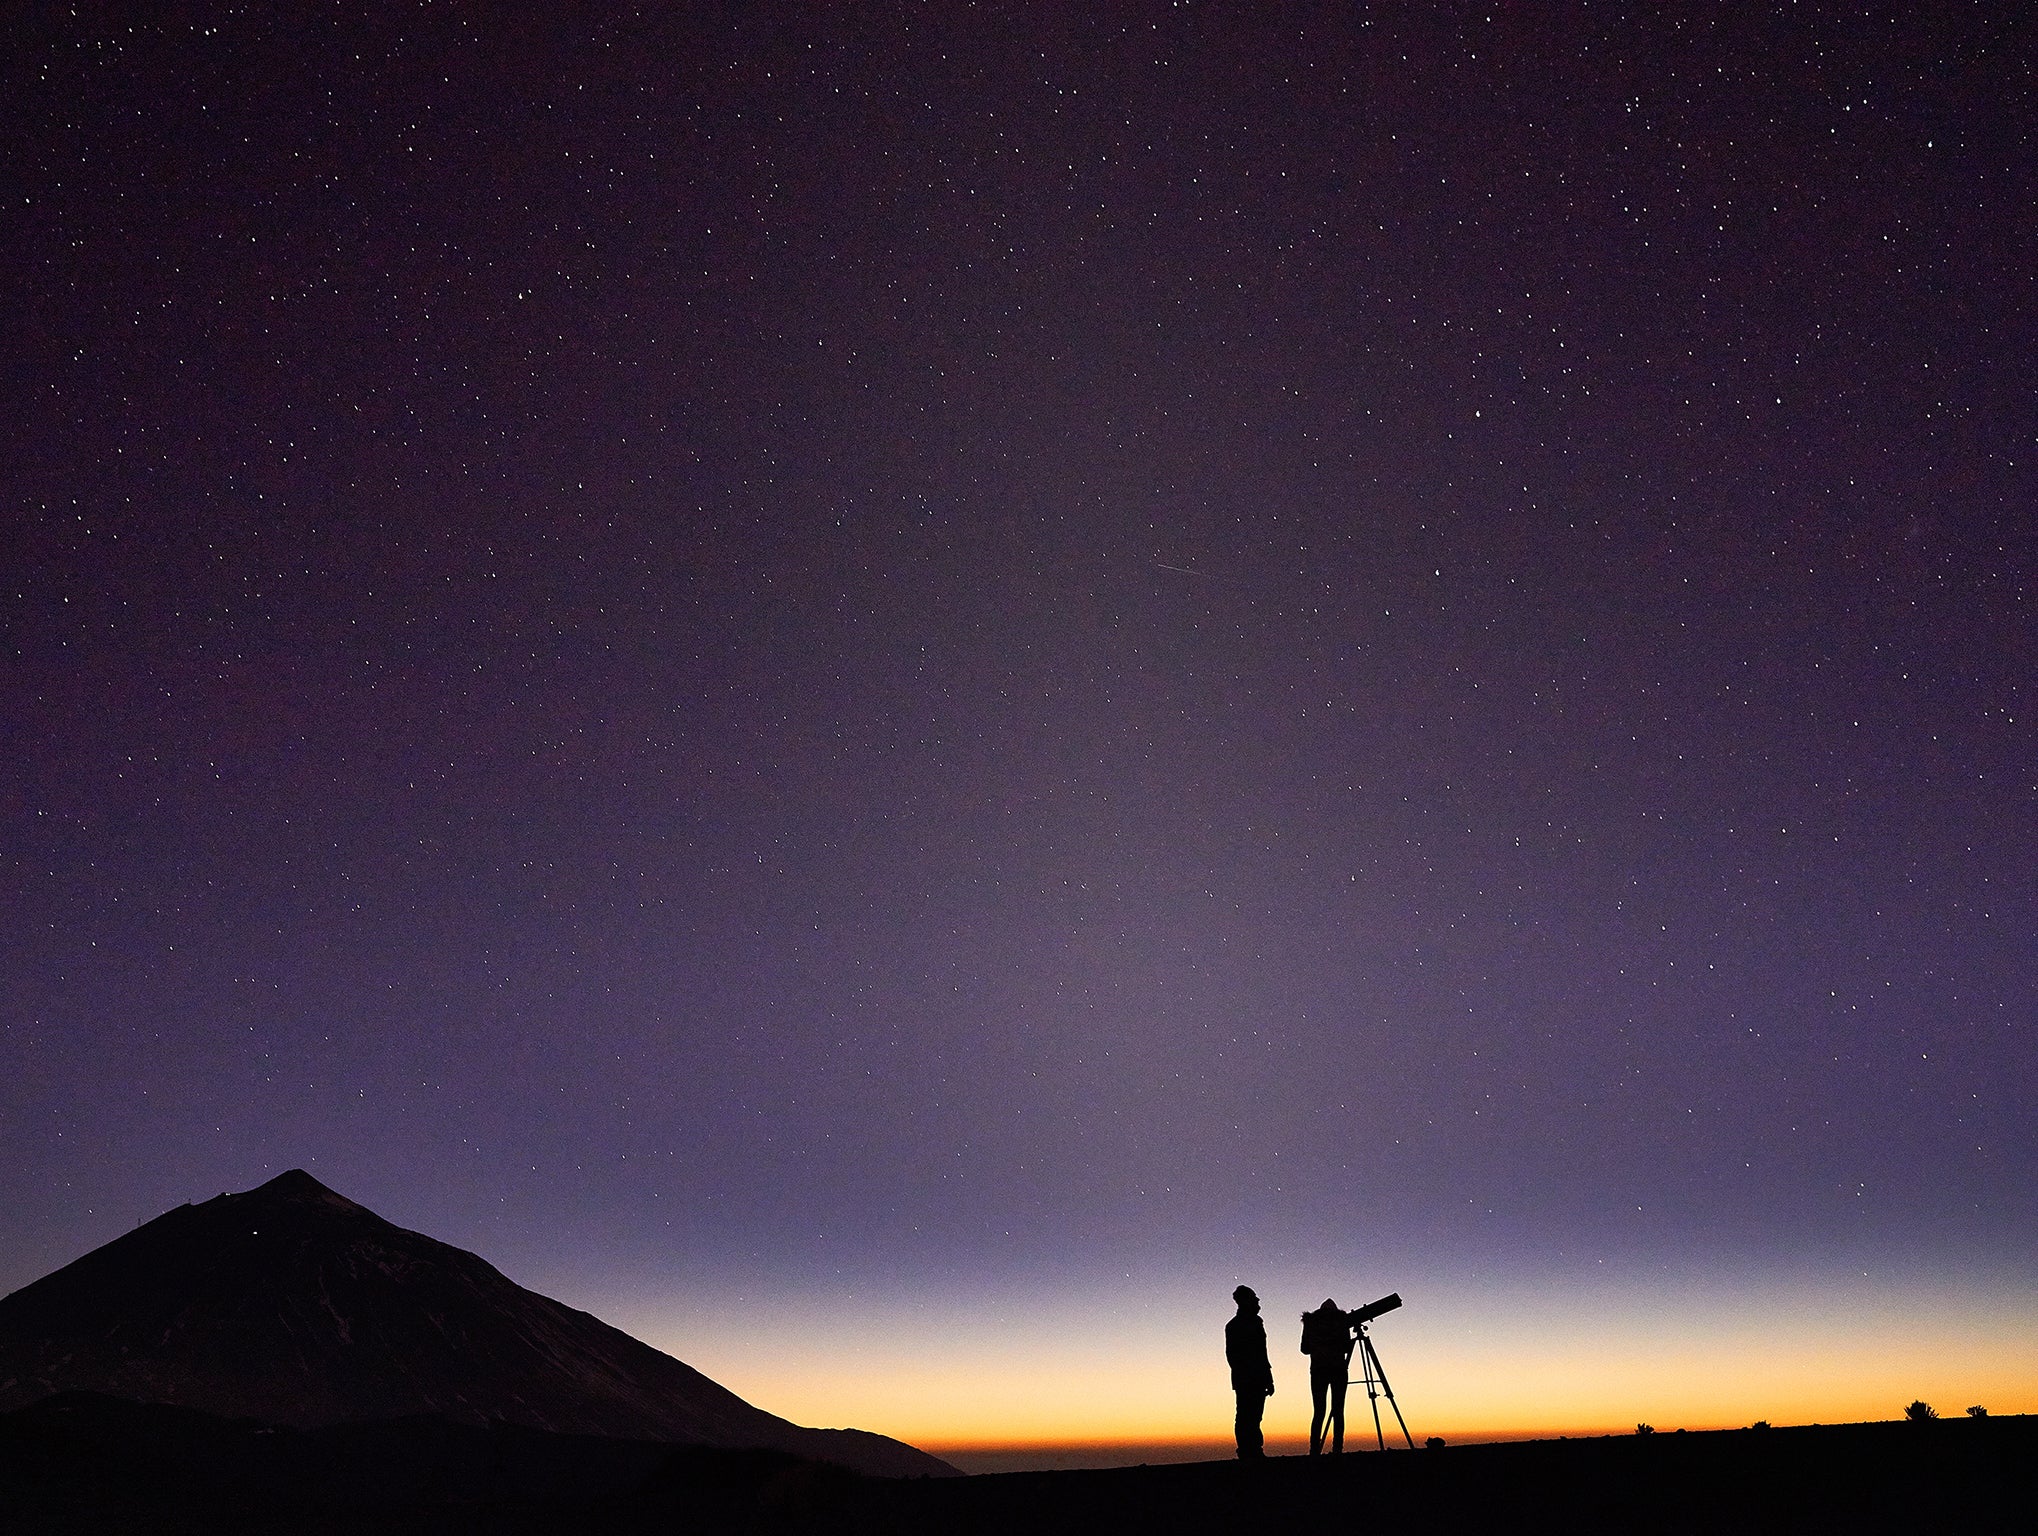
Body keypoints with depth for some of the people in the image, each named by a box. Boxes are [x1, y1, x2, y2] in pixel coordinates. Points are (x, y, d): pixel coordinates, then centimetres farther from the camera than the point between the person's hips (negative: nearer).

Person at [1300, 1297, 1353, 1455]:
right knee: (1338, 1412, 1)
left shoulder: (1310, 1321, 10)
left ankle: (1315, 1451, -9)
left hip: (1318, 1370, 1)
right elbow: (1346, 1347, 1)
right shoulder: (1341, 1320, 6)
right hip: (1339, 1369, -1)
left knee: (1318, 1412, 1)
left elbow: (1305, 1349, 11)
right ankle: (1337, 1450, -7)